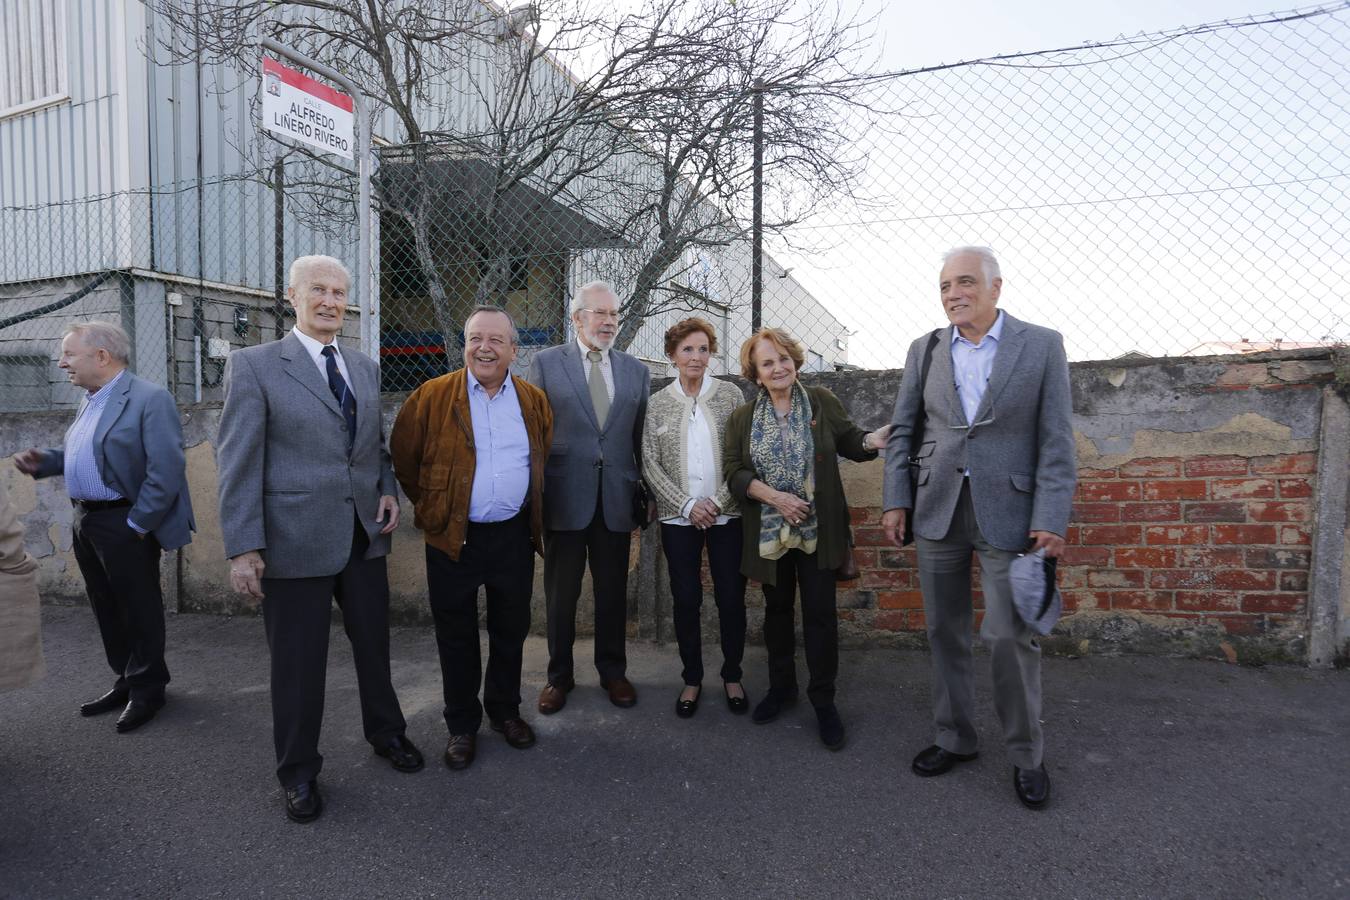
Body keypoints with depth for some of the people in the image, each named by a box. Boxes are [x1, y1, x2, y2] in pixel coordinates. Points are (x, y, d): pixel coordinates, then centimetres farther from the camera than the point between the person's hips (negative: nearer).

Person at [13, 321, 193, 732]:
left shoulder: (149, 399, -16)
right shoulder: (89, 401, 13)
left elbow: (167, 470, -21)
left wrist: (138, 525, -18)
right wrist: (44, 462, 5)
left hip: (124, 523, -9)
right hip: (85, 520, 9)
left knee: (139, 607, 4)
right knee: (106, 608, 17)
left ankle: (147, 690, 18)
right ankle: (125, 681, 32)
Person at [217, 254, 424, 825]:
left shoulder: (365, 367, 10)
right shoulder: (254, 365, -6)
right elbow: (237, 461, -9)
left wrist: (388, 489, 1)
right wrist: (243, 547, -13)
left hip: (364, 535, 5)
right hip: (295, 538, -5)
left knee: (374, 644, 18)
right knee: (298, 661, 9)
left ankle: (385, 732, 41)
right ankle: (298, 772, 30)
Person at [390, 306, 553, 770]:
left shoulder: (534, 400, 3)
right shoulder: (432, 396, -6)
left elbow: (547, 461, 15)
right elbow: (404, 457, 2)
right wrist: (430, 506, 5)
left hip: (514, 536, 2)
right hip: (454, 538, -2)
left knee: (511, 630, 15)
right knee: (457, 636, 10)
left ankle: (505, 710, 35)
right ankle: (461, 725, 28)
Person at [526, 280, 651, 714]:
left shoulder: (636, 370, 7)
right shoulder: (546, 363, 0)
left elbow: (642, 437, 8)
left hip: (616, 499, 2)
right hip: (564, 497, -2)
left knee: (613, 591, 13)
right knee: (561, 593, 11)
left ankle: (612, 671, 31)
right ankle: (559, 675, 29)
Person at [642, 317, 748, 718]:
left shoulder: (730, 394, 1)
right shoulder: (657, 403, 2)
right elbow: (650, 464, -1)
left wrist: (717, 500, -11)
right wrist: (687, 505, -10)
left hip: (727, 515, 0)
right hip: (678, 518, 0)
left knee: (731, 598, 6)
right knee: (686, 599, 6)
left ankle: (732, 676, 25)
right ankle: (692, 678, 24)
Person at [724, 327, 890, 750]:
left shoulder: (822, 402, 0)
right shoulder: (742, 418, 3)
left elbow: (849, 442, 4)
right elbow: (734, 472, -2)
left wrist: (873, 441, -19)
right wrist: (774, 497, -16)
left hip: (817, 530, -2)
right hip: (768, 532, 2)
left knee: (820, 613, 1)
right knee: (777, 609, 15)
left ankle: (823, 700, 16)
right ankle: (781, 687, 32)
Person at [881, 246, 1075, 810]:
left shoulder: (1042, 346, -2)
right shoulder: (925, 350, 6)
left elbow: (1056, 440, -5)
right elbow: (902, 431, 8)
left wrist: (1052, 519, -11)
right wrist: (895, 501, 1)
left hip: (1006, 513, -3)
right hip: (937, 510, 3)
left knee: (1010, 637, -1)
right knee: (944, 633, 11)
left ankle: (1025, 755, 21)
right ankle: (954, 738, 28)